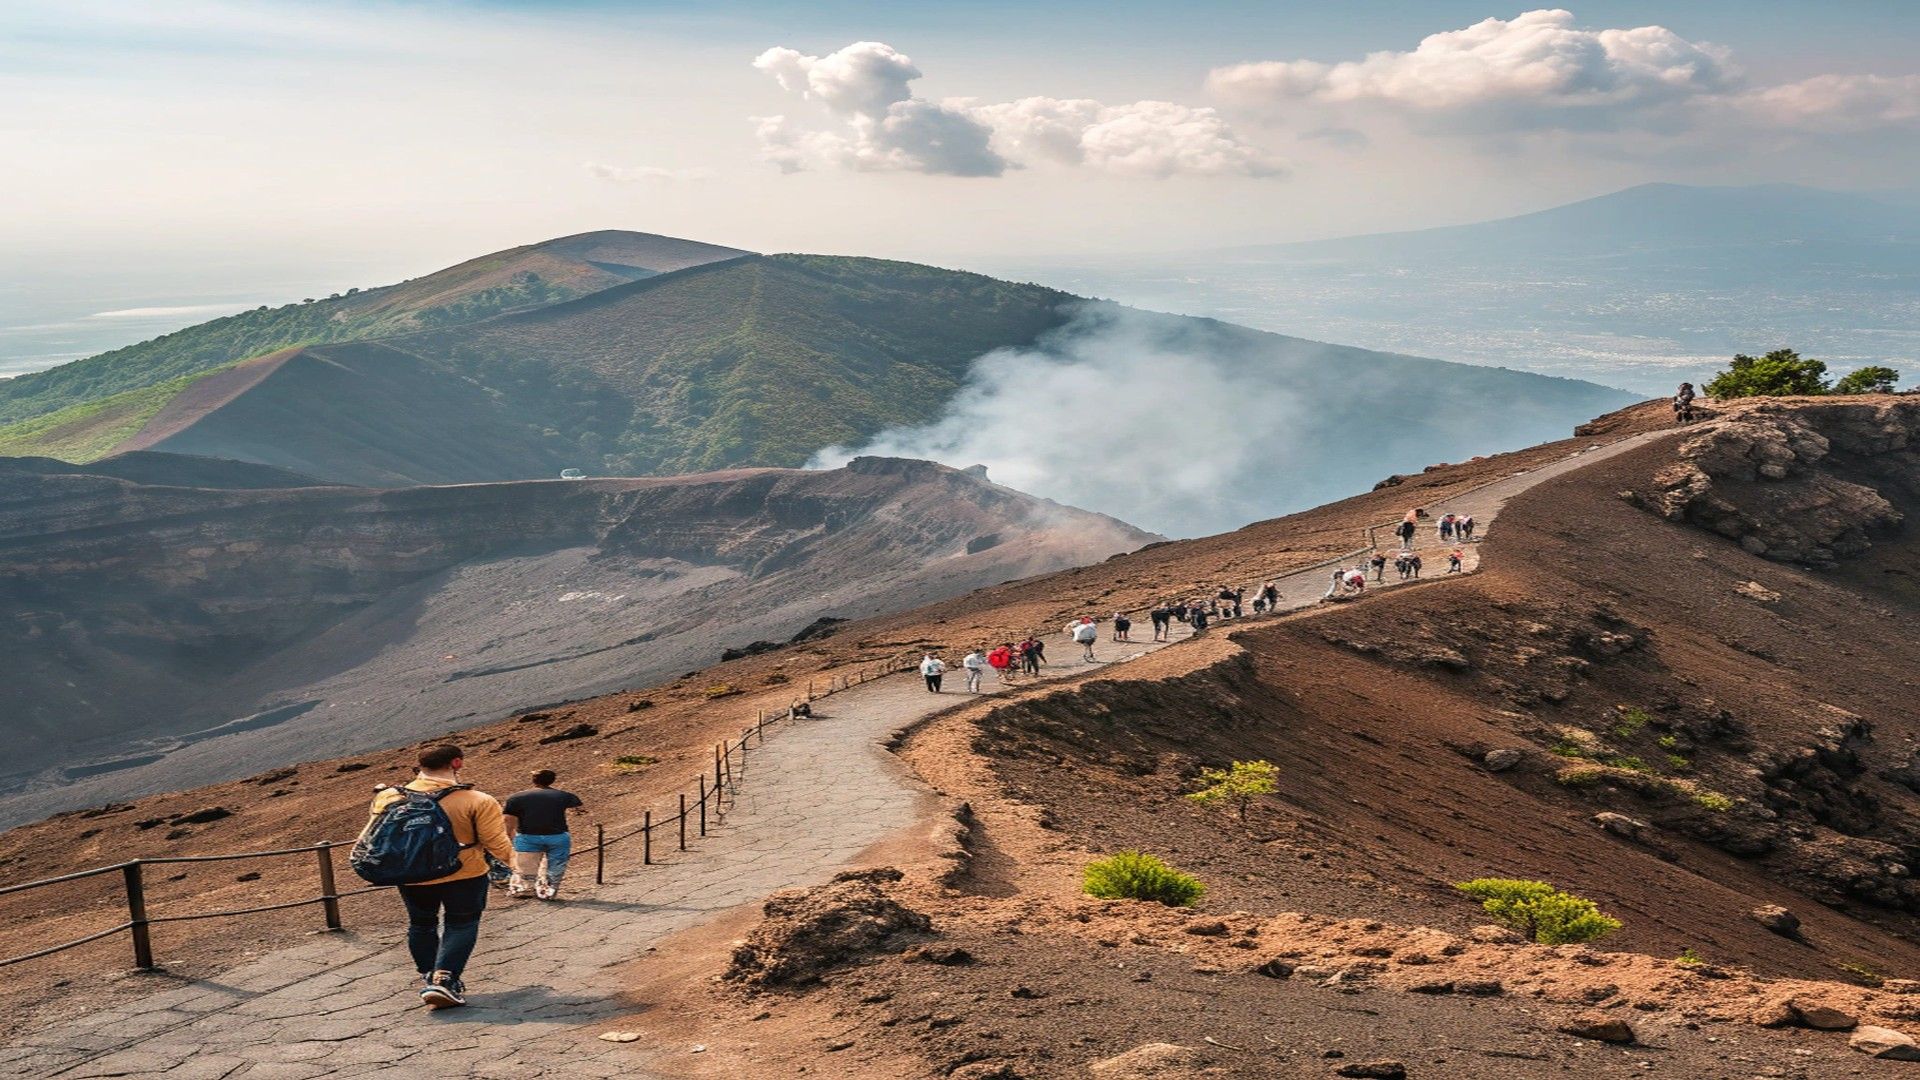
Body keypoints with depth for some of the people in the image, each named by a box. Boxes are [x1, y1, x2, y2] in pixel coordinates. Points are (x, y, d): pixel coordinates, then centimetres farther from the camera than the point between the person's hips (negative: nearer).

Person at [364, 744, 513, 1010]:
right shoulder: (478, 801, -16)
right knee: (461, 925, 10)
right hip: (464, 875, -3)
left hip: (412, 878, 3)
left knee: (420, 925, 23)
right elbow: (497, 843, -13)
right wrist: (512, 859, 4)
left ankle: (429, 977, 32)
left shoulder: (388, 798, -5)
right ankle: (444, 979, -6)